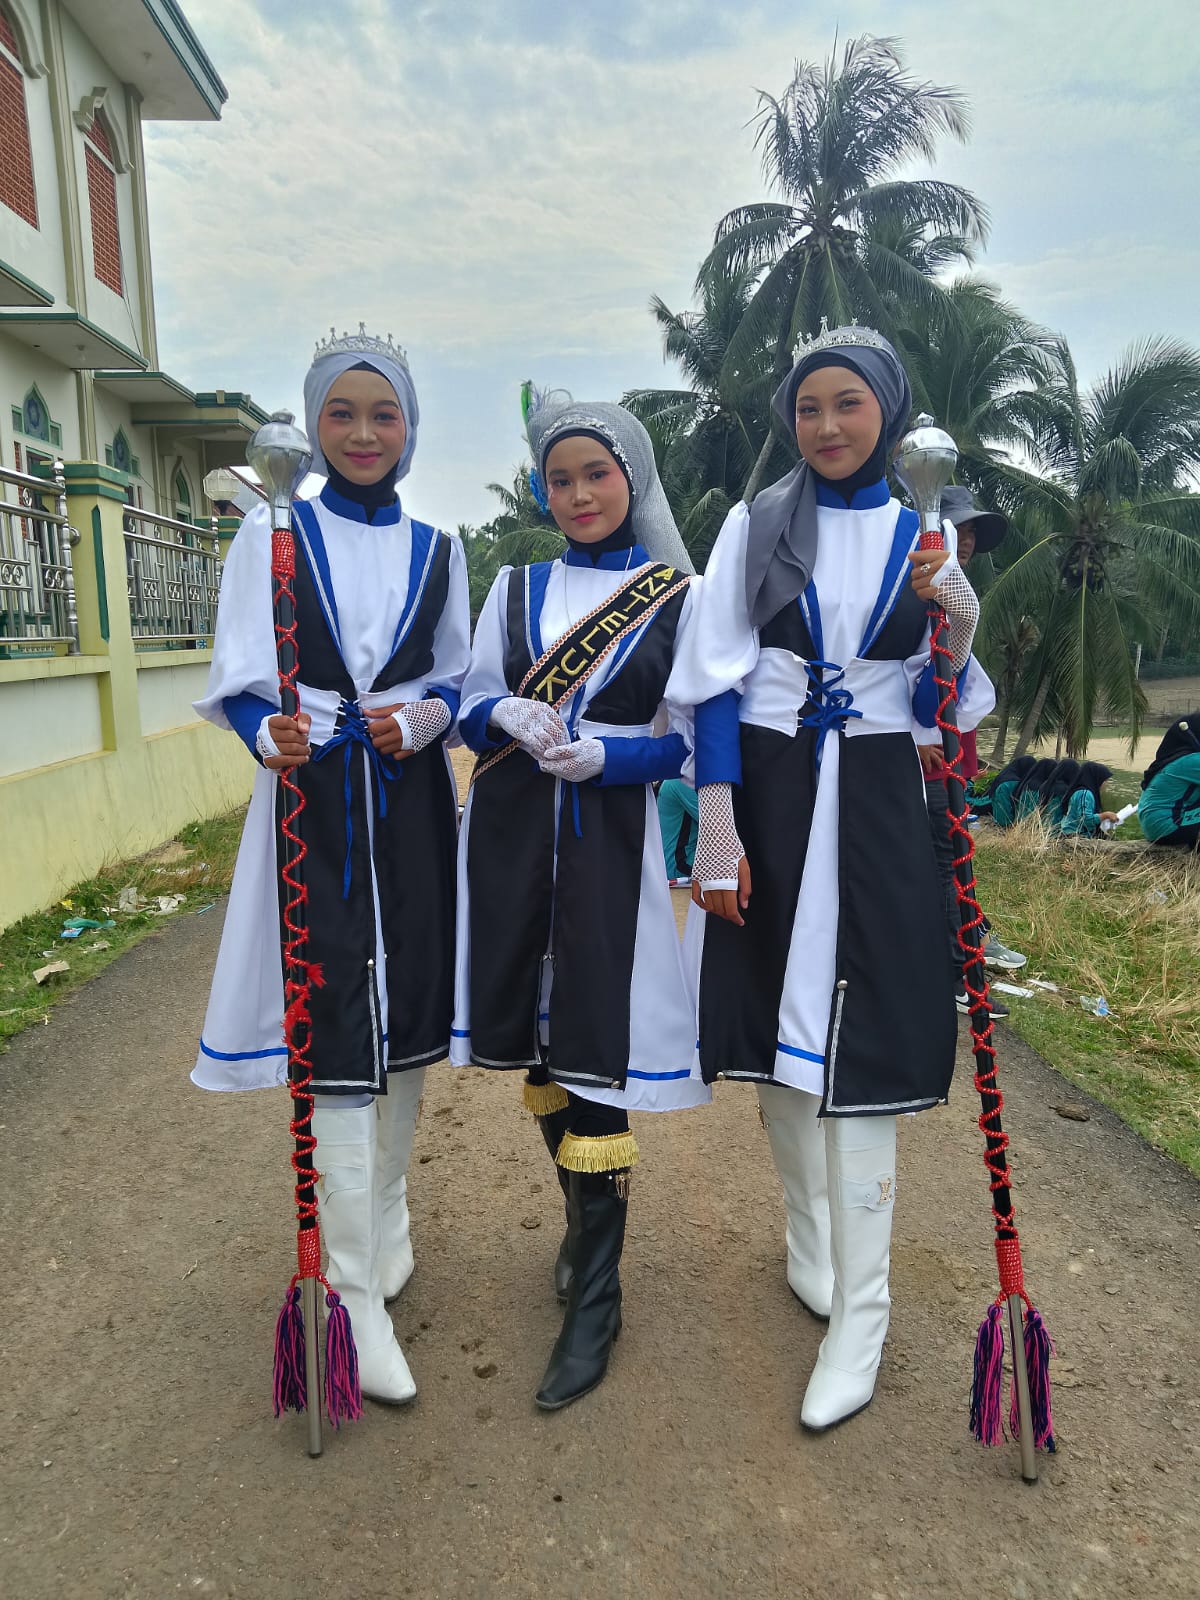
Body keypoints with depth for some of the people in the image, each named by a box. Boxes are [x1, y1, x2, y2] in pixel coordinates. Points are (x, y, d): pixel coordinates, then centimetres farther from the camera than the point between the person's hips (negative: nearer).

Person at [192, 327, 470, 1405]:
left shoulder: (436, 549, 11)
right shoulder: (274, 534, 4)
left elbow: (458, 681, 12)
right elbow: (239, 682, 0)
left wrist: (425, 717, -9)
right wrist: (272, 735, -21)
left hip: (413, 801, 3)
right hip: (313, 800, -3)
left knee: (409, 1012, 11)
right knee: (336, 1030, -7)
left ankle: (387, 1213, 34)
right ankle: (358, 1291, 3)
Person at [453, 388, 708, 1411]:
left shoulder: (679, 599, 1)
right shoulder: (516, 587, 11)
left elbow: (689, 740, -2)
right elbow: (472, 704, 9)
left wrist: (601, 754, -20)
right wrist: (511, 718, -14)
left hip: (614, 841, -3)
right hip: (514, 836, 4)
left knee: (595, 1053, -3)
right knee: (536, 1044, 12)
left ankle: (597, 1297, 12)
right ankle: (582, 1223, 37)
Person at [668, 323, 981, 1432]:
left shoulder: (922, 537, 8)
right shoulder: (757, 526, 3)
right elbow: (718, 682, -2)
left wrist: (957, 619, -13)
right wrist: (718, 830, -10)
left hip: (874, 799, 0)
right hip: (769, 786, 0)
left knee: (859, 1035, -4)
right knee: (780, 1013, 9)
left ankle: (860, 1315, 7)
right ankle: (809, 1225, 34)